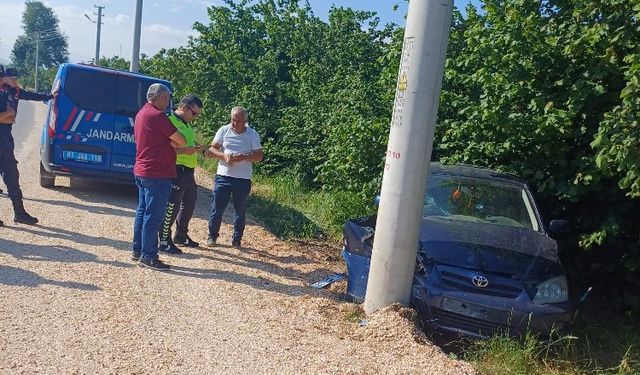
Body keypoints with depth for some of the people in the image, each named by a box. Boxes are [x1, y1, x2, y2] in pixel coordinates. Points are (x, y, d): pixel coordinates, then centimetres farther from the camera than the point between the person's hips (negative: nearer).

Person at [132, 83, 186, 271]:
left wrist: (170, 143, 3)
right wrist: (175, 143, 7)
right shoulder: (157, 115, -17)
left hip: (142, 171, 10)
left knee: (142, 211, 15)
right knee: (153, 216, -4)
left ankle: (138, 250, 23)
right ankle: (148, 256, 1)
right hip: (157, 174, -10)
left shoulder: (142, 113, 15)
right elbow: (181, 141, -14)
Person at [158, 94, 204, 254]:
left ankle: (181, 235, 33)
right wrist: (185, 150, -27)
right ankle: (164, 241, 7)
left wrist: (198, 148, 11)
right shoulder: (170, 122, -13)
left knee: (189, 204, 18)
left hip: (188, 171, 10)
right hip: (176, 171, -10)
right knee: (171, 207, -3)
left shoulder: (187, 124, 17)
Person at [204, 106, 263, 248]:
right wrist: (224, 156, -18)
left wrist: (243, 157, -19)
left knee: (240, 211, 9)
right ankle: (212, 236, 22)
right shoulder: (224, 130, 2)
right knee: (217, 209, 5)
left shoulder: (253, 135, 0)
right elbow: (212, 149, 1)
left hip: (243, 179, 0)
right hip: (223, 176, 0)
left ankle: (237, 239, 23)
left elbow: (259, 156, -2)